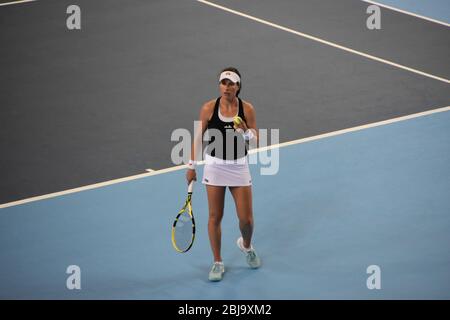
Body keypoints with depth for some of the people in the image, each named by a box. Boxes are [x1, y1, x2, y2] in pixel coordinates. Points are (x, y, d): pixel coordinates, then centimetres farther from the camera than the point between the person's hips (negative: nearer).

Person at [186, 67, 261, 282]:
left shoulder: (247, 109, -7)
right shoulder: (208, 109, -8)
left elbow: (255, 139, 0)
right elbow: (199, 137, 2)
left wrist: (246, 131, -22)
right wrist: (192, 166, 3)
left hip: (239, 167, 0)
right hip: (214, 166, 0)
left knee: (246, 219, 2)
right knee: (215, 217, 4)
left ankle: (246, 245, 36)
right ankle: (217, 263, 18)